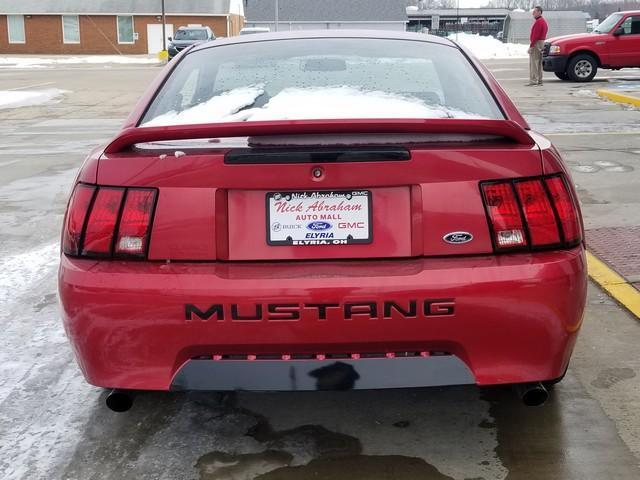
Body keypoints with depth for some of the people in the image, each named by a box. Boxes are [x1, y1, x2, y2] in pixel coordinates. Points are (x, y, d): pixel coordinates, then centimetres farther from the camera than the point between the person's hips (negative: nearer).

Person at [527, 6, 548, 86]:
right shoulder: (543, 21, 19)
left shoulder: (538, 22, -16)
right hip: (541, 43, 11)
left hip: (536, 43, -11)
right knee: (539, 63, 13)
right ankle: (539, 80, 16)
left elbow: (535, 35, -22)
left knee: (533, 63, -11)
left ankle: (533, 81, -15)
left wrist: (531, 45, -21)